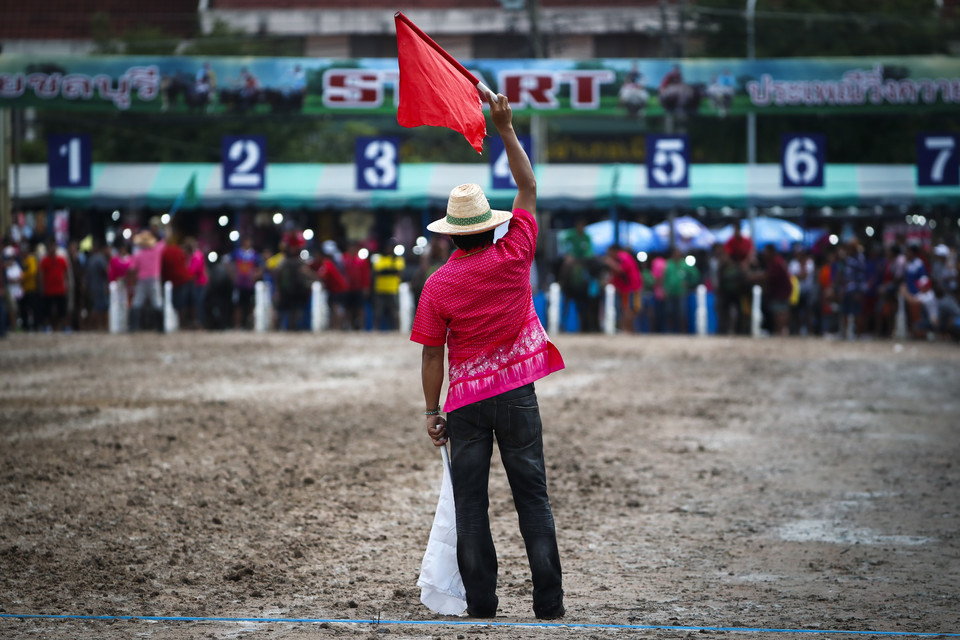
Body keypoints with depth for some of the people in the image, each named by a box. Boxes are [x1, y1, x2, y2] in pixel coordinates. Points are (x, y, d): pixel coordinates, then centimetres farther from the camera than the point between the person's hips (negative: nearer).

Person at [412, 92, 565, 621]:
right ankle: (549, 603, 1)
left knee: (470, 505, 5)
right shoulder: (512, 257, -5)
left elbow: (432, 356, -5)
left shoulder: (438, 285, -7)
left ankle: (481, 606, 3)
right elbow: (528, 188, 5)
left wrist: (432, 411, 4)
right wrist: (505, 128, 5)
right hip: (517, 393, 1)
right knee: (532, 497, 4)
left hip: (466, 401, -1)